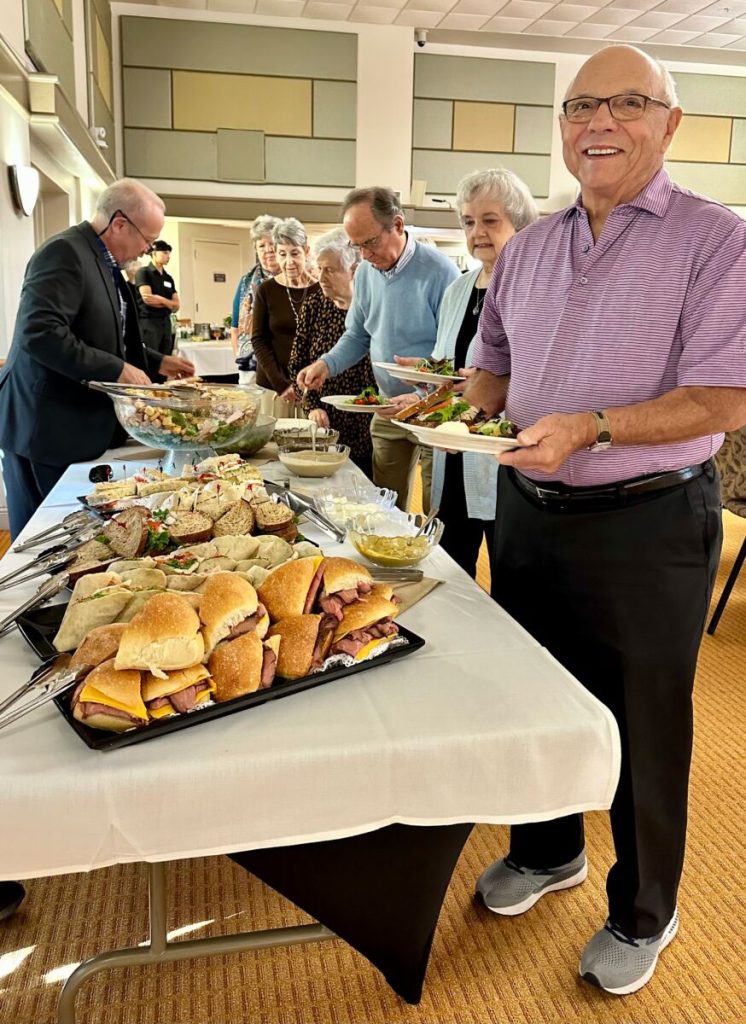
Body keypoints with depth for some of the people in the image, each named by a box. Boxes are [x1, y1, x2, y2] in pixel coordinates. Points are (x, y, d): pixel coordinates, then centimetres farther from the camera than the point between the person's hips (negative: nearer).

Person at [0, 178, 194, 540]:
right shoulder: (65, 252, -15)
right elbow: (37, 333, -26)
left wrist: (157, 362, 19)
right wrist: (115, 369, -24)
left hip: (83, 424, 9)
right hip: (47, 429, -9)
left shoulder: (104, 261, 15)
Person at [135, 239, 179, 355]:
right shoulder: (143, 272, -1)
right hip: (148, 323, -6)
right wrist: (168, 303, -3)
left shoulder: (169, 278, 16)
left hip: (166, 324, 6)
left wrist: (160, 299, -11)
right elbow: (147, 299, -13)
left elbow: (176, 306, 8)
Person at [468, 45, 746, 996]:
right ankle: (548, 850, 45)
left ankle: (642, 914, 34)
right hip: (526, 512, 6)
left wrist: (592, 429, -28)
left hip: (646, 526, -5)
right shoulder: (527, 249, 10)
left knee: (640, 728, 9)